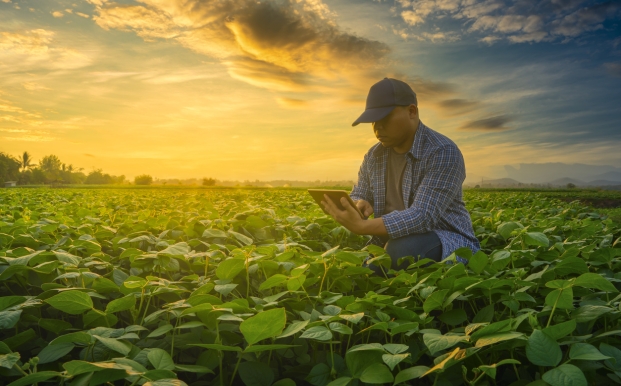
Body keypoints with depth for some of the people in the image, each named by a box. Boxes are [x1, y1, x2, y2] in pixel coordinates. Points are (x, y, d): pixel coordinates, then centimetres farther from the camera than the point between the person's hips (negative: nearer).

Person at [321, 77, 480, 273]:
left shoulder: (443, 153, -19)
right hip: (390, 243, 6)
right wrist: (359, 205, -18)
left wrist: (362, 227, -40)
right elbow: (357, 196, 9)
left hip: (447, 242, -5)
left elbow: (423, 216, -29)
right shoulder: (373, 156, 3)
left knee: (402, 251, -36)